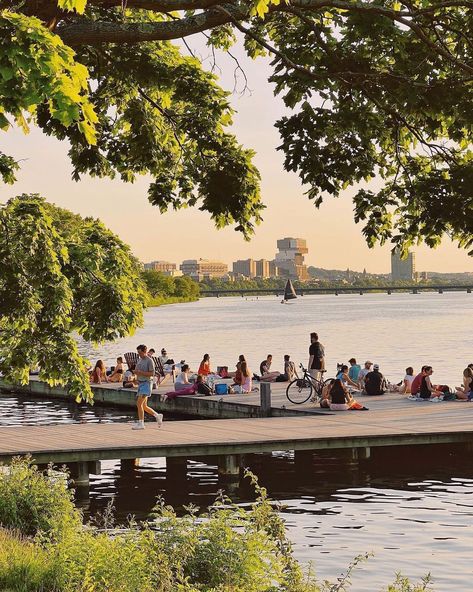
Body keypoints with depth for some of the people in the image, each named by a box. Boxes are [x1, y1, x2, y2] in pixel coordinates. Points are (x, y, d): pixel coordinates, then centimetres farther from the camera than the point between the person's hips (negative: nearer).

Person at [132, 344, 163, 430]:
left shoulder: (149, 361, -9)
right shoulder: (139, 360, 15)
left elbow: (152, 374, -15)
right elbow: (136, 371, 24)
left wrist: (141, 372, -21)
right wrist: (136, 372, 0)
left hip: (146, 383, -9)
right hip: (140, 383, 9)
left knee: (139, 403, -16)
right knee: (144, 406, 11)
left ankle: (141, 423, -13)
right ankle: (157, 416, 26)